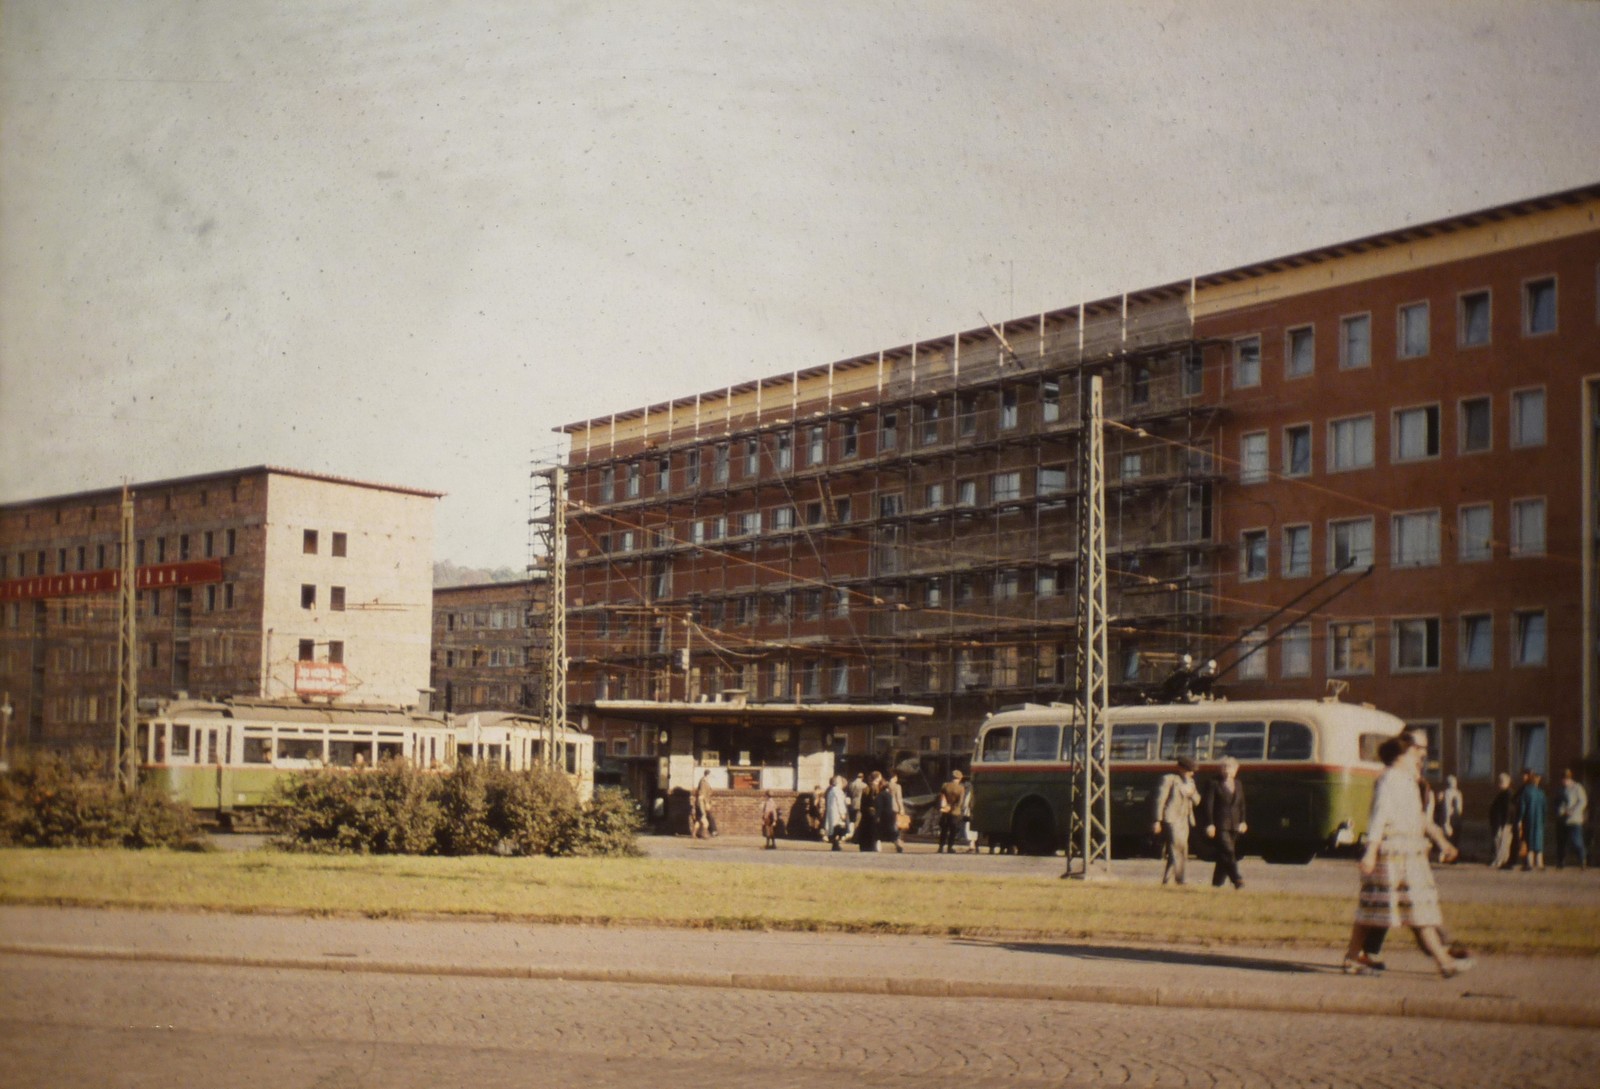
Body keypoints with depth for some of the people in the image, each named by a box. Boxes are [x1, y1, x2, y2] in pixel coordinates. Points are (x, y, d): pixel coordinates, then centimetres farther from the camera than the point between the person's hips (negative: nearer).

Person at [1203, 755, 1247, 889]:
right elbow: (1209, 805, -5)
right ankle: (1236, 879, -23)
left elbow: (1242, 804, 19)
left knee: (1224, 854, 7)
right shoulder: (1214, 784, -1)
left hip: (1234, 826, 6)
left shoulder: (1238, 785, 16)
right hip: (1220, 825, -6)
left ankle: (1217, 883, 15)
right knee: (1228, 852, -16)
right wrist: (1210, 824, -12)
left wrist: (1242, 821, 8)